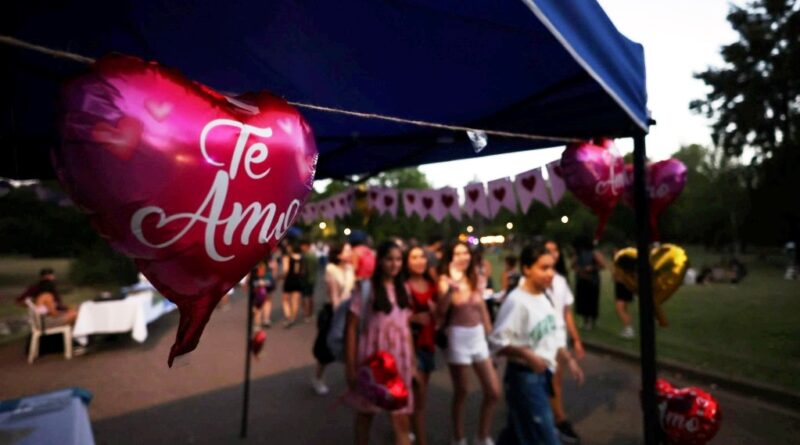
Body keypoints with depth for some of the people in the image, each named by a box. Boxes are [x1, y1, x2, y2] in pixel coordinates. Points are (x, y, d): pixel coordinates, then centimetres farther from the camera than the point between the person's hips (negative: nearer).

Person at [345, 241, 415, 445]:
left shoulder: (403, 289, 6)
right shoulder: (366, 288, -12)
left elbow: (406, 326, 11)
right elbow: (351, 328, -11)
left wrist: (413, 360, 9)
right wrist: (350, 365, -12)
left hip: (399, 359, 4)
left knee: (401, 418, 8)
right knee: (366, 412, 16)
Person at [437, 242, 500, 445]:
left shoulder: (477, 279, 6)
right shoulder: (445, 279, -10)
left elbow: (482, 308, 15)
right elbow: (441, 311, -26)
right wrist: (451, 285, -37)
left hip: (479, 336, 5)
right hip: (457, 337, -5)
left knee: (494, 391, 7)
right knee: (461, 392, 7)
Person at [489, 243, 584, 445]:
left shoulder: (544, 297, 4)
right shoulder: (516, 300, -22)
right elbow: (497, 342, -23)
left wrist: (567, 359, 8)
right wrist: (528, 355, -32)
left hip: (543, 374, 8)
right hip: (523, 377, -8)